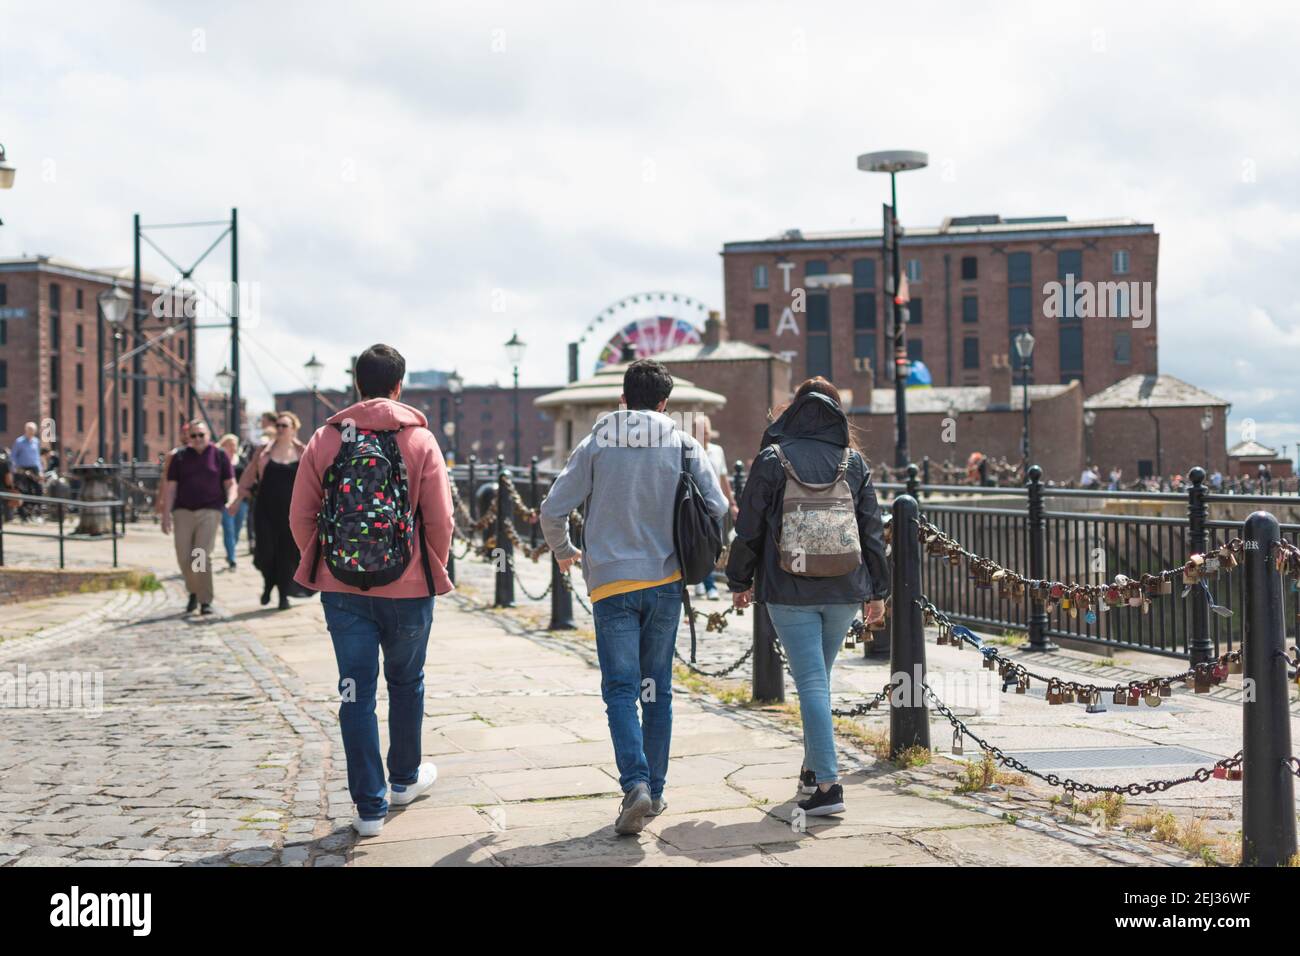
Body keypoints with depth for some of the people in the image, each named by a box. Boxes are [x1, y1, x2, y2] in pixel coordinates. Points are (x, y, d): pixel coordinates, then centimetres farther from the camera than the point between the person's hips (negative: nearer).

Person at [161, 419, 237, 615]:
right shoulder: (180, 457, 11)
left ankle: (205, 600, -5)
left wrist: (231, 501, -13)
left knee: (203, 556, -12)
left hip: (209, 511, -2)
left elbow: (230, 483, 7)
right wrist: (166, 514, 3)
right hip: (183, 511, 2)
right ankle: (193, 592, 24)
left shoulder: (219, 455, 7)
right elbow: (171, 488, 9)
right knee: (184, 557, 0)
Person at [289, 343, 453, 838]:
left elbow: (300, 518, 0)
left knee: (356, 693, 5)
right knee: (406, 682, 19)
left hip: (343, 588, 1)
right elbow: (440, 519, -7)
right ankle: (405, 778, 35)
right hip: (408, 588, -1)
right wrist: (433, 573, 9)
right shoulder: (420, 439, -5)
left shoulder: (324, 439, 0)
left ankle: (369, 806, 6)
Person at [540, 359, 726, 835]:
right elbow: (717, 509, -4)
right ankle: (654, 790, 18)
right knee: (657, 688, 13)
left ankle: (635, 784, -18)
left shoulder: (594, 445, -1)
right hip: (665, 582, 2)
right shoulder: (683, 445, 1)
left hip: (611, 583, -1)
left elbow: (553, 512, -3)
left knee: (620, 689, 0)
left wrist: (564, 551, 17)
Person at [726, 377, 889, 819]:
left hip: (790, 591, -3)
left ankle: (828, 782, -10)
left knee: (811, 682, -4)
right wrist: (877, 590, 13)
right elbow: (872, 529, 6)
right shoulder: (854, 462, 5)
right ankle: (813, 767, 30)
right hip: (844, 591, 4)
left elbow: (749, 526, -1)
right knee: (818, 677, 19)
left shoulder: (772, 459, -4)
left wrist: (740, 581, 11)